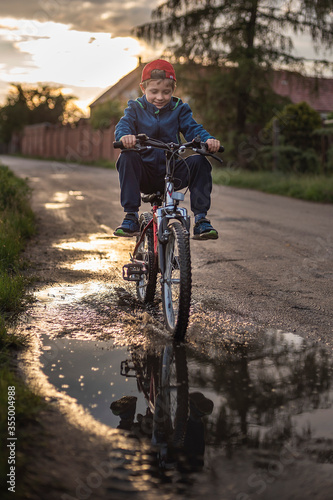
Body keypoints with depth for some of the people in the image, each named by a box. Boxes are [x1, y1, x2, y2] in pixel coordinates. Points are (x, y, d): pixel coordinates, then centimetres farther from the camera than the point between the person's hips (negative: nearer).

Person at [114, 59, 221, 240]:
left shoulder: (179, 109, 8)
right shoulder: (136, 108, 5)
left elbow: (193, 128, -4)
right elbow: (123, 125, -12)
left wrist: (208, 139, -28)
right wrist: (125, 136, -39)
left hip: (171, 173, 1)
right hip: (144, 174, -1)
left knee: (199, 161, -25)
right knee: (127, 157, -32)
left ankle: (201, 218, -17)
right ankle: (131, 217, -25)